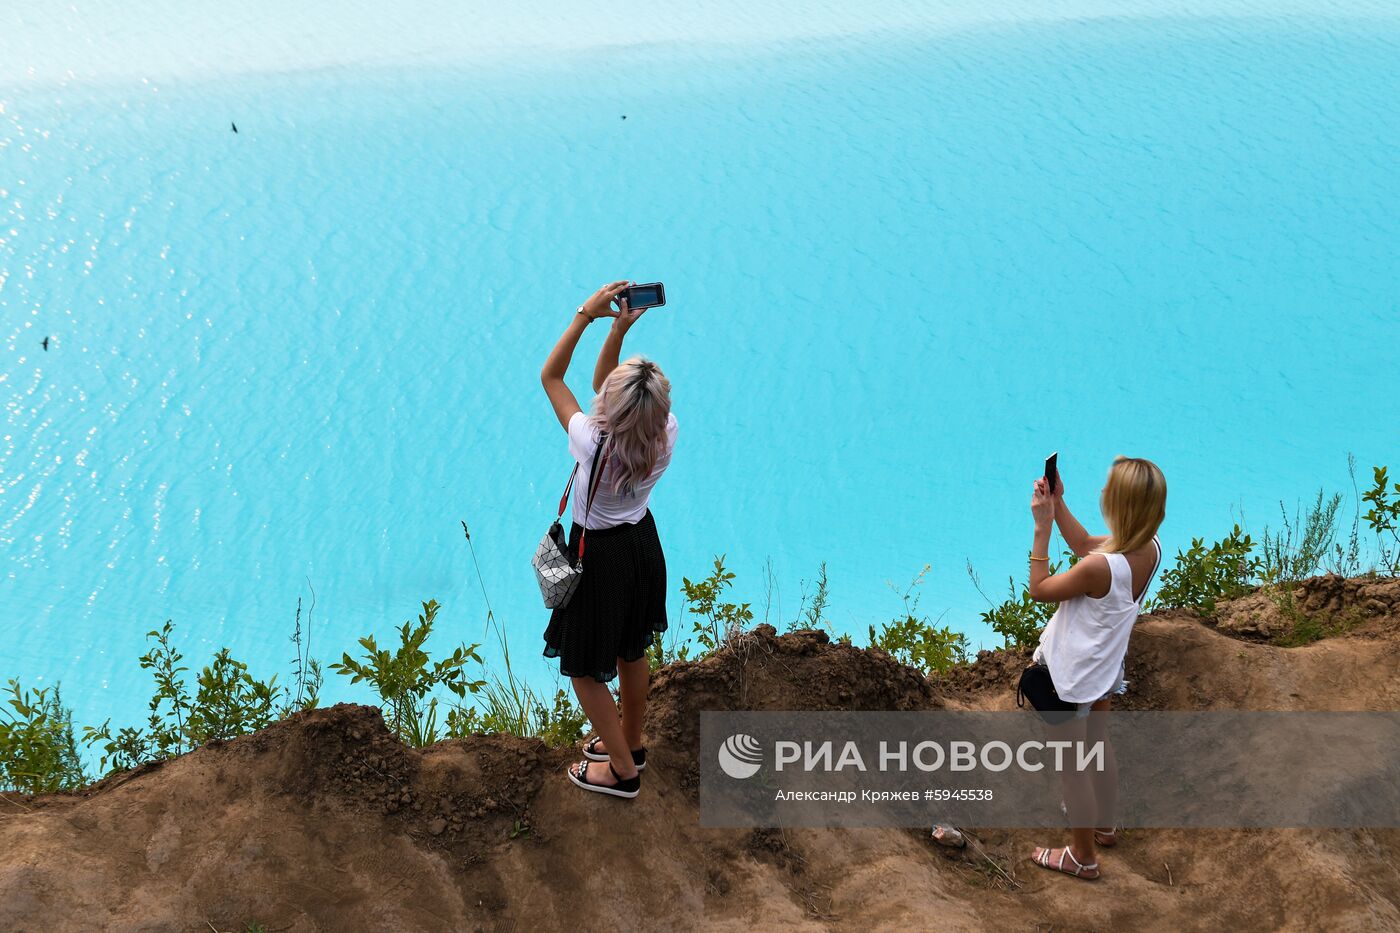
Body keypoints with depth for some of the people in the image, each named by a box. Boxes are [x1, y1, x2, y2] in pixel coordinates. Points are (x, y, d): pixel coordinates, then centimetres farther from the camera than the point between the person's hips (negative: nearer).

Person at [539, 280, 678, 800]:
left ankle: (623, 770, 29)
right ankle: (630, 742, 48)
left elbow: (550, 376, -20)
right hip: (644, 545, 6)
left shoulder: (593, 443, -36)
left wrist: (587, 315, -20)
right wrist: (619, 330, -15)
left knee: (585, 669, 15)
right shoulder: (667, 433, -22)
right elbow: (599, 383, -4)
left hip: (599, 557, -6)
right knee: (632, 653, 26)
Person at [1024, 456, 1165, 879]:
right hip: (1104, 669, 8)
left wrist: (1042, 527, -20)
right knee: (1098, 745, 30)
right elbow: (1086, 544, 5)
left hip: (1070, 678, -8)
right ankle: (1103, 824, 52)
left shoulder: (1099, 568, -37)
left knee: (1070, 766, 13)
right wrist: (1059, 505, -3)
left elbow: (1039, 590, -19)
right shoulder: (1151, 548, -14)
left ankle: (1082, 856, 31)